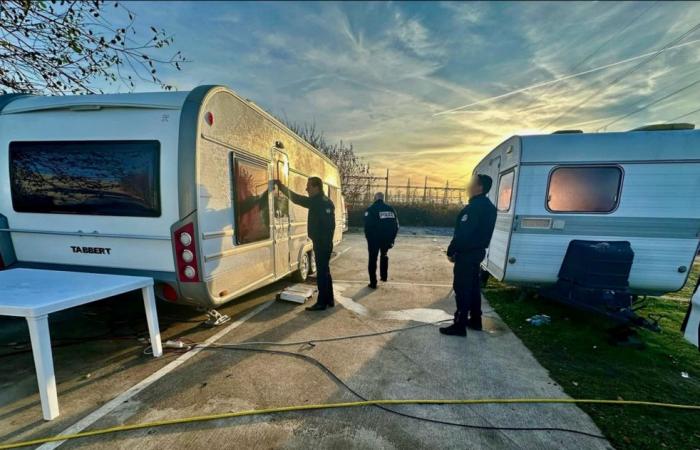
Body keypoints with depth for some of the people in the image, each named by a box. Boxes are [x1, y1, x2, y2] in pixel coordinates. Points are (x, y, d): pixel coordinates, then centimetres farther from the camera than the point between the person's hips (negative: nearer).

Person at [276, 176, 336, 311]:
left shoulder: (316, 201, -15)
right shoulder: (327, 201, 13)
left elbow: (295, 198, -10)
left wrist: (281, 185, 1)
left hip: (320, 243, -10)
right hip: (327, 242, 10)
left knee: (321, 272, -2)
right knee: (325, 271, 16)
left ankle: (322, 302, 7)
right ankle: (329, 300, 25)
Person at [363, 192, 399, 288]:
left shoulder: (370, 209, -8)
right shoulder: (390, 209, 5)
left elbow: (367, 226, -12)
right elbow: (396, 225, 6)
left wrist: (369, 238, 0)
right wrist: (392, 238, 12)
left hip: (374, 239, -4)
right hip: (387, 238, 4)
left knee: (373, 260, 7)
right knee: (384, 256, 27)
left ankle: (373, 283, 9)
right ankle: (384, 276, 33)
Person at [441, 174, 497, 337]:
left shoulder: (474, 206, -19)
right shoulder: (488, 206, 13)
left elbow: (463, 233, -24)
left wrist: (451, 251, -15)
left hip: (467, 253, -10)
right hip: (478, 251, 10)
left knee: (462, 288, -4)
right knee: (473, 286, 18)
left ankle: (460, 325, 4)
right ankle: (475, 320, 29)